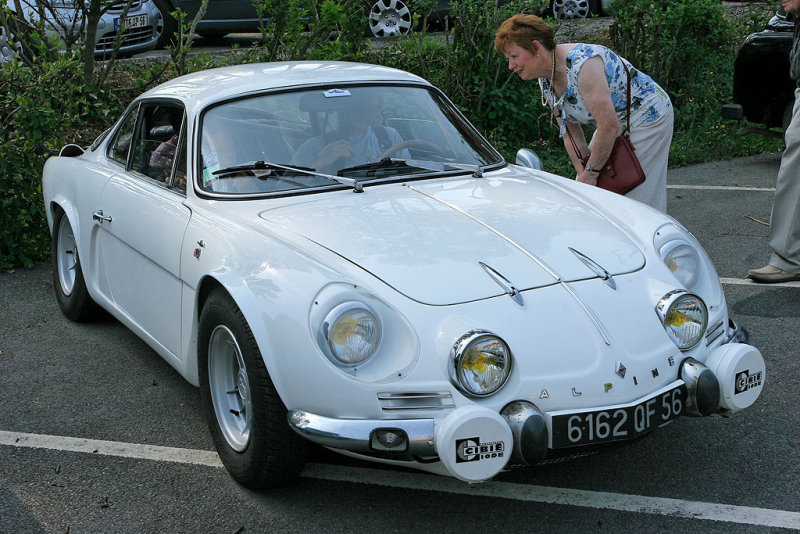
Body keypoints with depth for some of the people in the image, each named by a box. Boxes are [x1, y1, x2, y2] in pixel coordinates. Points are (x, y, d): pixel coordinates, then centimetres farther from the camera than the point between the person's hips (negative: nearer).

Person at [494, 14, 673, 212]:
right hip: (616, 123, 9)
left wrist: (591, 172, -23)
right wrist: (582, 173, -11)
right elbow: (570, 132, 0)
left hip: (648, 116, -9)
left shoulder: (581, 63, -32)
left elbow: (609, 125, -33)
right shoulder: (546, 81, -3)